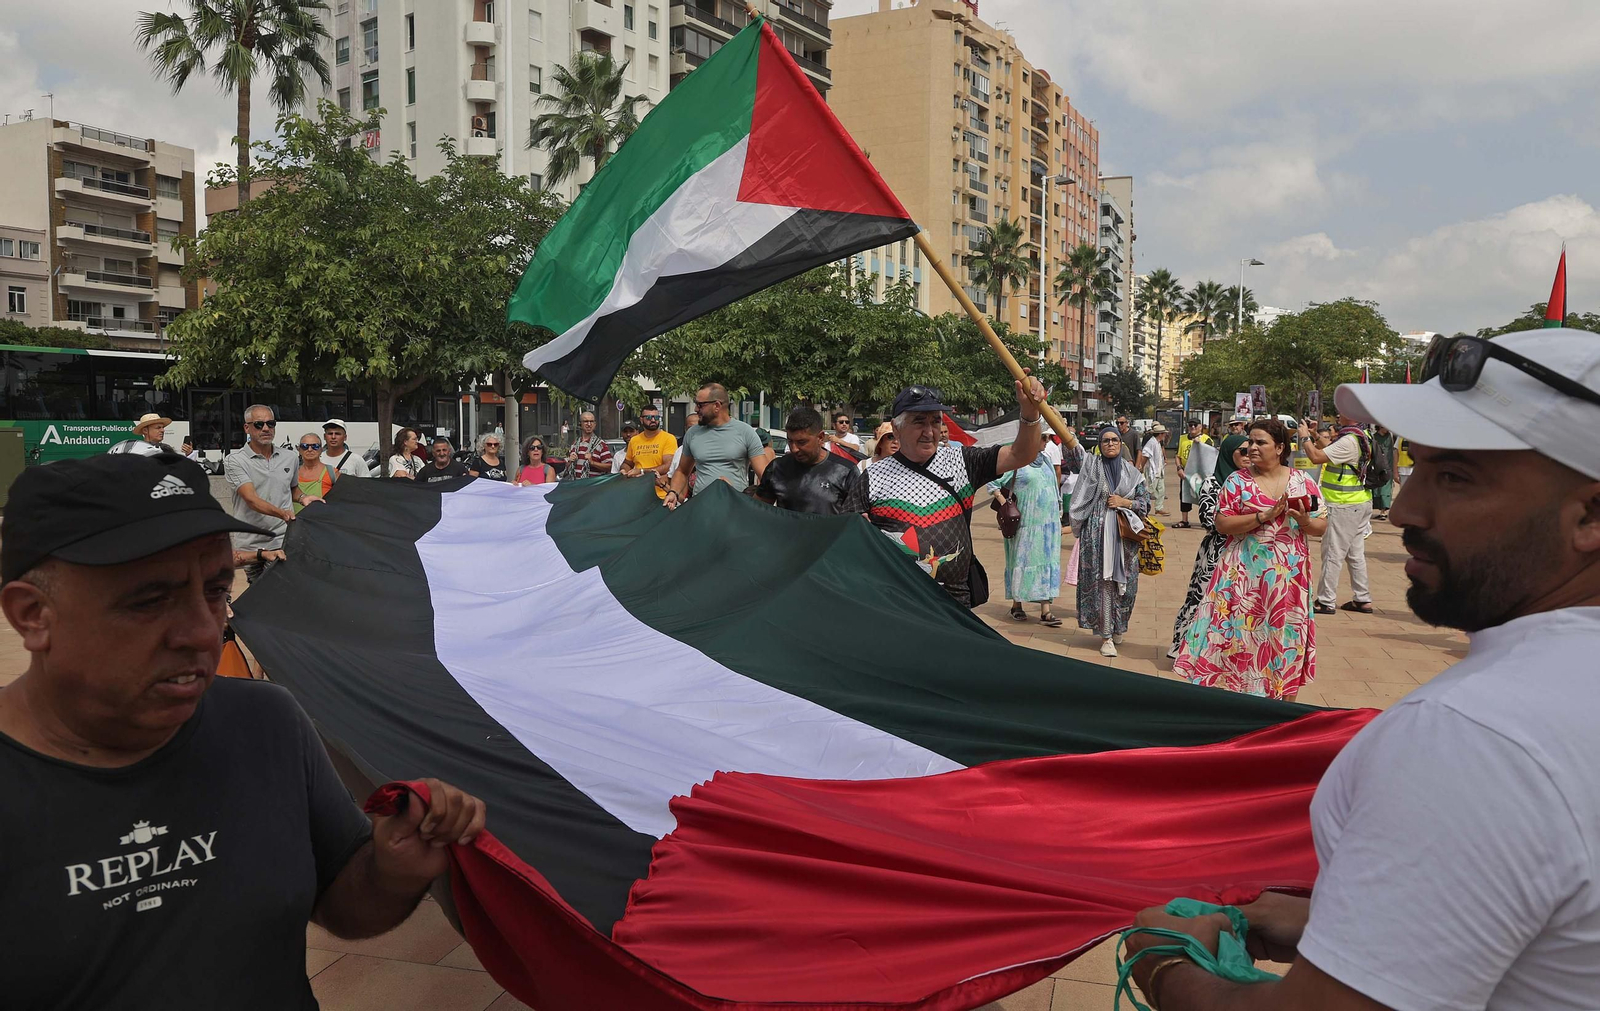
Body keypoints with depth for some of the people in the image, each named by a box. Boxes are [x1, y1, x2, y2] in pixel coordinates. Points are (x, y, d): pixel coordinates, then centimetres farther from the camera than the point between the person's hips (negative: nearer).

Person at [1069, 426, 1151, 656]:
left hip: (1125, 533, 2)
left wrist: (1124, 502, -5)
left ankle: (1118, 627, 26)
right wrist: (1079, 529, -3)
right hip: (1098, 532, -2)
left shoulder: (1132, 471, 10)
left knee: (1123, 581, 4)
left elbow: (1145, 501, 10)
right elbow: (1079, 502, 3)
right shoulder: (1091, 468, 4)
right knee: (1102, 581, -5)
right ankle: (1106, 636, 0)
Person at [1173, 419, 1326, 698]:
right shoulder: (1237, 481, 0)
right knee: (1239, 635, -2)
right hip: (1244, 575, -1)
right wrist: (1264, 516, -18)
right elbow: (1222, 523, -9)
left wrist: (1305, 521, -15)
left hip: (1289, 577, 2)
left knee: (1287, 639, 8)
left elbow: (1321, 527, 7)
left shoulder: (1303, 482, 5)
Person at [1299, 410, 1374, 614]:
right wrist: (1314, 436, 15)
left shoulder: (1349, 441, -21)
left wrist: (1305, 438, -9)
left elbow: (1317, 457, -24)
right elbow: (1330, 452, 20)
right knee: (1356, 553, 15)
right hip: (1360, 503, 10)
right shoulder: (1362, 436, 11)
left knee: (1333, 554, -3)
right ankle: (1363, 599, 20)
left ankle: (1326, 601, 2)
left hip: (1344, 506, -10)